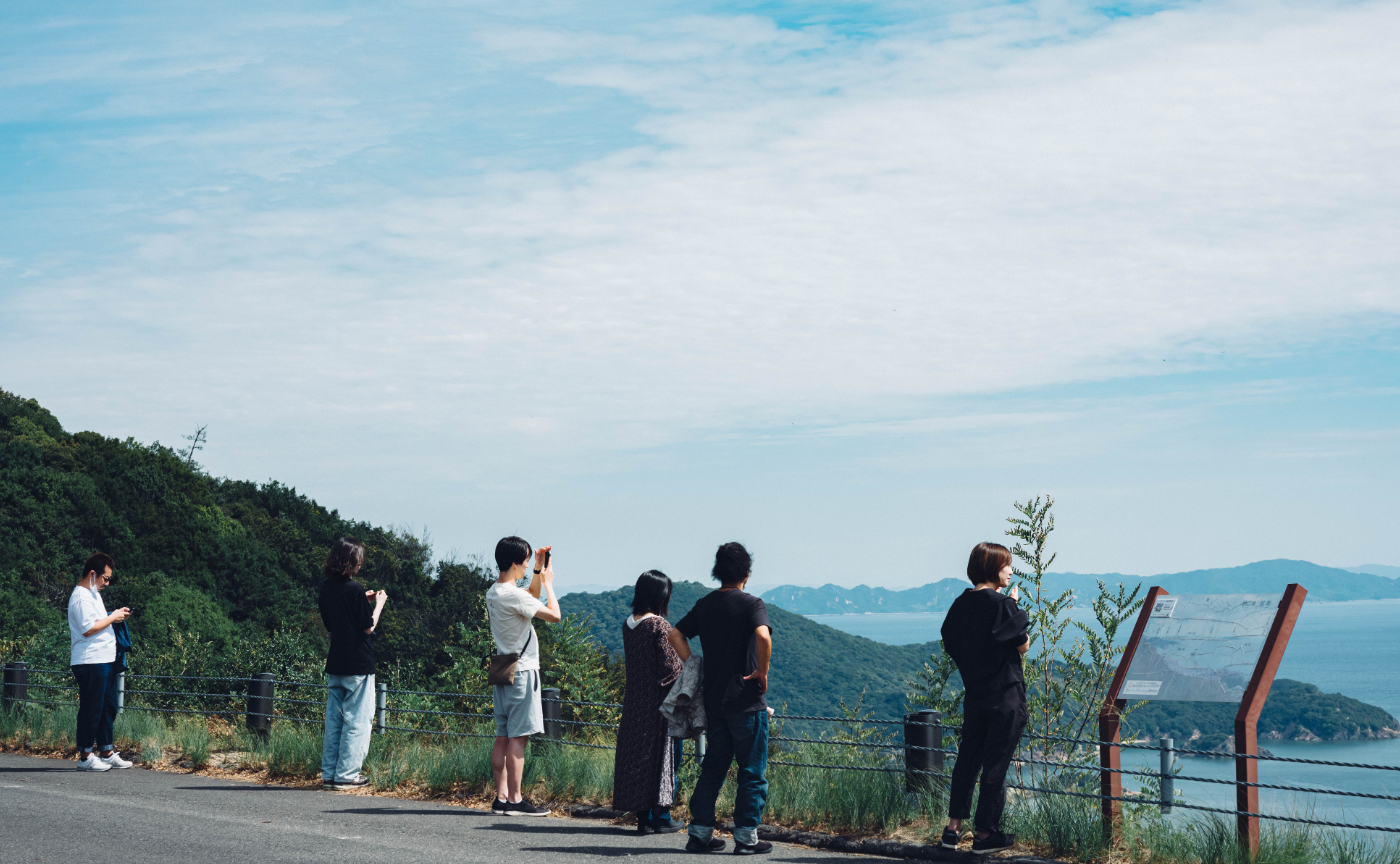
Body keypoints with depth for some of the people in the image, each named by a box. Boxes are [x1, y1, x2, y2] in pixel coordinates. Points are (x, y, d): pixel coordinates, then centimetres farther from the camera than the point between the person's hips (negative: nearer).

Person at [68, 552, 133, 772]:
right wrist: (113, 617, -12)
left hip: (104, 661, 10)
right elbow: (88, 628, -21)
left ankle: (107, 752, 20)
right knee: (91, 709, -5)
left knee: (108, 706, 13)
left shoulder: (93, 594, 19)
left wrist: (116, 615, 11)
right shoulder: (81, 596, -14)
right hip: (90, 662, -10)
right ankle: (85, 756, 1)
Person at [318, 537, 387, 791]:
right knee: (357, 721, 0)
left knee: (333, 721, 11)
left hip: (335, 664, 7)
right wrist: (379, 604, 3)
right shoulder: (355, 590, -15)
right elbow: (368, 627, -11)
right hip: (358, 665, -7)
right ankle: (346, 775, 0)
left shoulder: (326, 588, 6)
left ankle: (329, 774, 12)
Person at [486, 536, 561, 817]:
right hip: (522, 672, -9)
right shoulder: (513, 595, -18)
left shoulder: (493, 593, 11)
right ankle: (515, 800, -6)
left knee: (504, 736, 8)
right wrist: (548, 582, -3)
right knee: (517, 737, -7)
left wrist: (538, 572, 19)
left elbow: (532, 599, 29)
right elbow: (554, 615, -17)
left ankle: (501, 796, 9)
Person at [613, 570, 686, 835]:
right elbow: (670, 667, -15)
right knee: (662, 755, 2)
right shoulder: (659, 625, -15)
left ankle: (643, 817, 13)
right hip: (658, 702, -7)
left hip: (633, 701, 7)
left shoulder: (628, 624, 6)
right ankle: (661, 817, 5)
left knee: (636, 754, 10)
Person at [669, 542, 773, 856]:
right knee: (752, 771, 3)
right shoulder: (751, 604, -10)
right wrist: (763, 672, -15)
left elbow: (675, 635, 8)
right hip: (746, 699, -6)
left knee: (713, 768, 14)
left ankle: (700, 833, 14)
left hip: (714, 700, 6)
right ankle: (746, 837, 2)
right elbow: (763, 636, -27)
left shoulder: (704, 605, 9)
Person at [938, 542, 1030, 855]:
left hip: (973, 694, 6)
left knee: (967, 758, 15)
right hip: (1005, 694, -6)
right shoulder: (1002, 605, -16)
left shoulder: (961, 604, 4)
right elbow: (1023, 646, -7)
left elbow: (951, 644, 12)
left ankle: (953, 828, 17)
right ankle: (985, 834, 7)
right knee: (996, 763, 2)